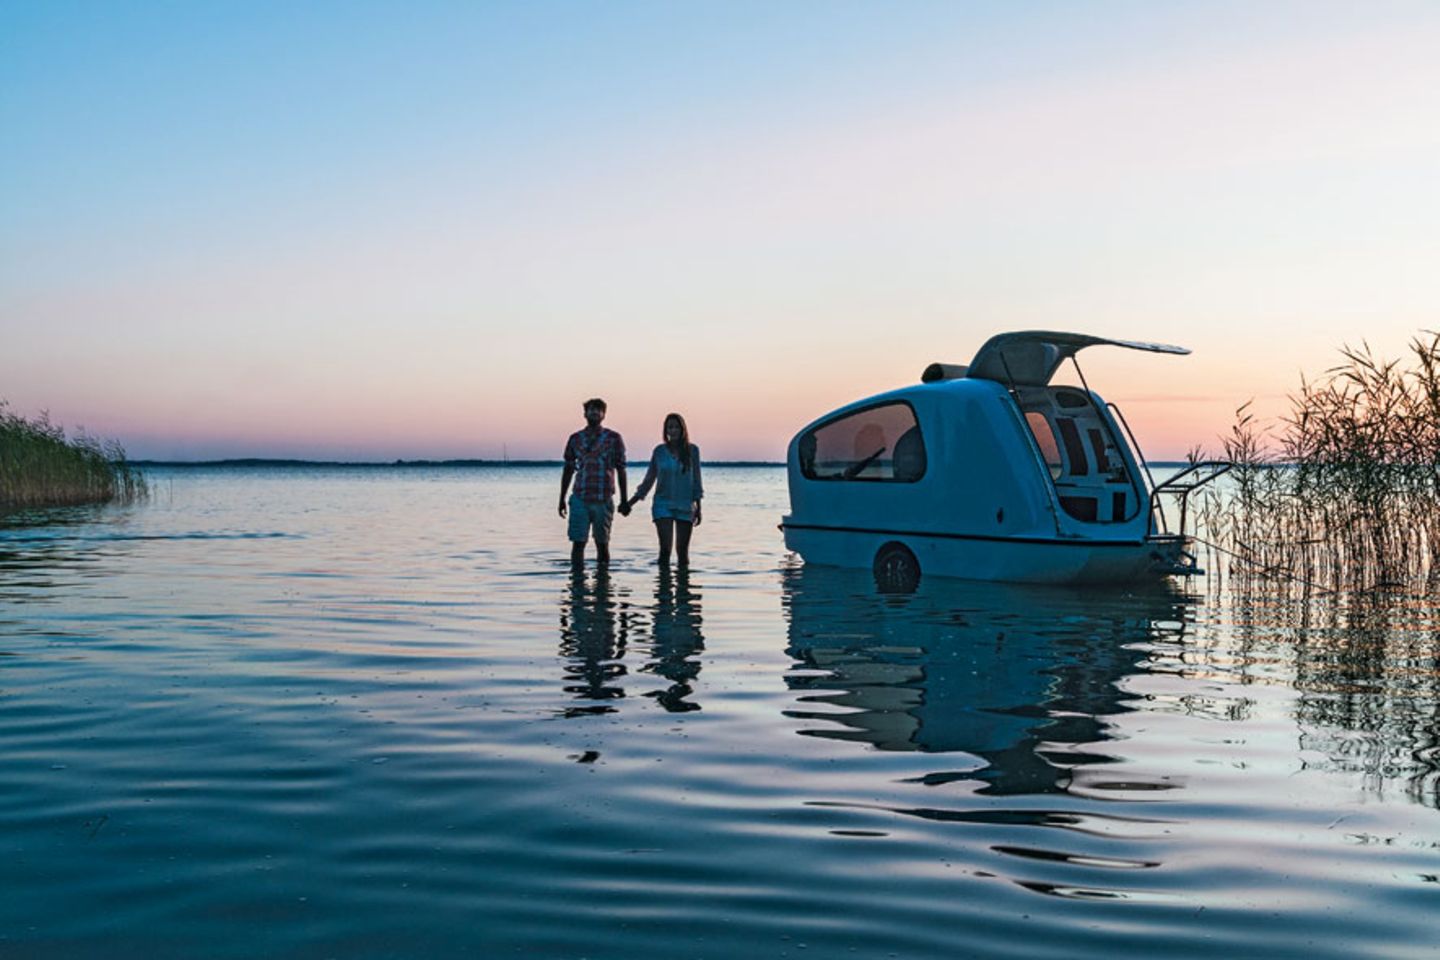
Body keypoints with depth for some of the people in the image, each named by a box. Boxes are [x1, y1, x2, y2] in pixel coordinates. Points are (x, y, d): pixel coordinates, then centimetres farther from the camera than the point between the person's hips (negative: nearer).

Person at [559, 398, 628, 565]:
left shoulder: (613, 438, 3)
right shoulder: (575, 438, 9)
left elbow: (621, 470, 5)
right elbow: (568, 470, 15)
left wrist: (624, 500, 2)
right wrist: (562, 499, 13)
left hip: (604, 501, -1)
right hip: (580, 500, 1)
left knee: (602, 543, 6)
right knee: (578, 543, -4)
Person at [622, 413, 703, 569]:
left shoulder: (692, 450, 1)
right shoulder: (659, 451, 2)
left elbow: (696, 481, 5)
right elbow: (648, 481, 8)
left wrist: (698, 508, 2)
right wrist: (630, 503, 4)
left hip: (685, 506, 0)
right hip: (663, 505, 0)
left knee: (682, 550, 3)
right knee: (665, 547, -10)